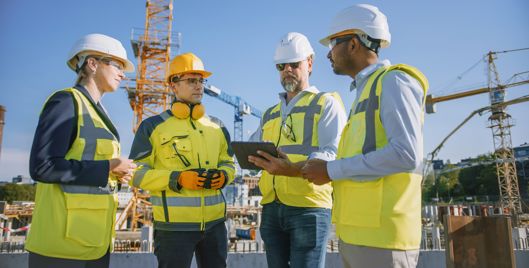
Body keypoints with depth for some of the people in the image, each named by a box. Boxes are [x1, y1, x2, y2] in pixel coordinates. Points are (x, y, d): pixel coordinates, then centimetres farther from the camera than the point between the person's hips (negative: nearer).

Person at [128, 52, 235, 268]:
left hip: (215, 222, 5)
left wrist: (223, 176, -4)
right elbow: (136, 172, -4)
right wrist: (177, 179, -18)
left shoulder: (217, 127, 12)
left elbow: (228, 163, 20)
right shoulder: (153, 126, -2)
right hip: (174, 225, -4)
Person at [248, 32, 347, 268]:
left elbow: (333, 154, -12)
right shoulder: (269, 115, 22)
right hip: (271, 208, 6)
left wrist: (292, 169, -29)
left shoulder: (327, 104, 3)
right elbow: (250, 151, 17)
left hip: (309, 207, -5)